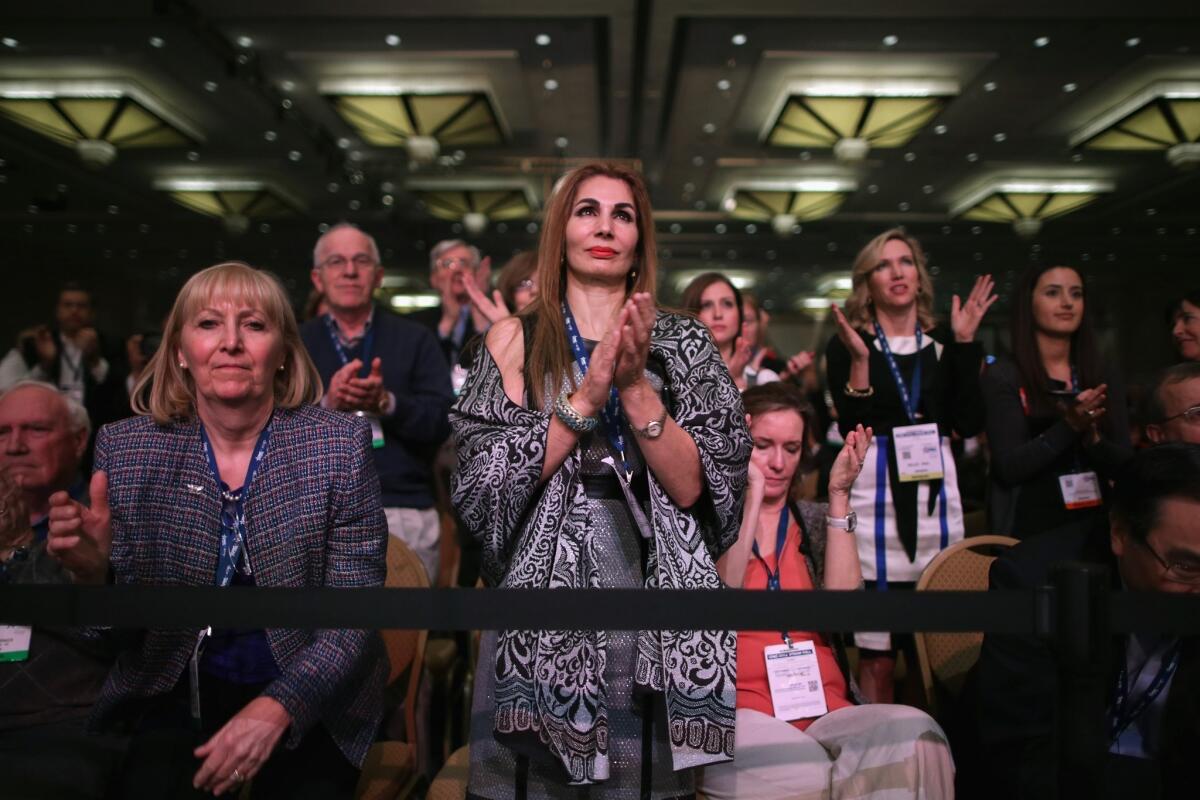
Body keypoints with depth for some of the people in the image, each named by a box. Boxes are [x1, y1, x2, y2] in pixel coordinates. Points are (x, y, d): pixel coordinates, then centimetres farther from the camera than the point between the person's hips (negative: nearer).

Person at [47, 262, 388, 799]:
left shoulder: (338, 446, -12)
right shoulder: (127, 449, -5)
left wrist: (278, 708, -25)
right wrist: (94, 569, -23)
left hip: (310, 700, 0)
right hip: (180, 696, 1)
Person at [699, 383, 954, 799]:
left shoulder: (817, 520, 15)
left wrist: (839, 495, -4)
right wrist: (751, 493, -16)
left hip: (827, 712, 5)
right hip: (737, 712, -5)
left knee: (915, 737, -27)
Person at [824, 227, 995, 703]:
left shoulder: (943, 344, 13)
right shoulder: (847, 344, 3)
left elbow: (969, 424, 2)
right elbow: (852, 430, -7)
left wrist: (965, 343, 0)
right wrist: (858, 360, -17)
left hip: (935, 494, 4)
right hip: (875, 496, -3)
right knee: (876, 656, -3)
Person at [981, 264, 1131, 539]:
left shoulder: (1103, 374, 5)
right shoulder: (1002, 376, -7)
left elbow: (1125, 464, 3)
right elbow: (1009, 468, -14)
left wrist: (1091, 437, -16)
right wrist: (1069, 428, -23)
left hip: (1095, 525, 4)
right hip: (1031, 529, -4)